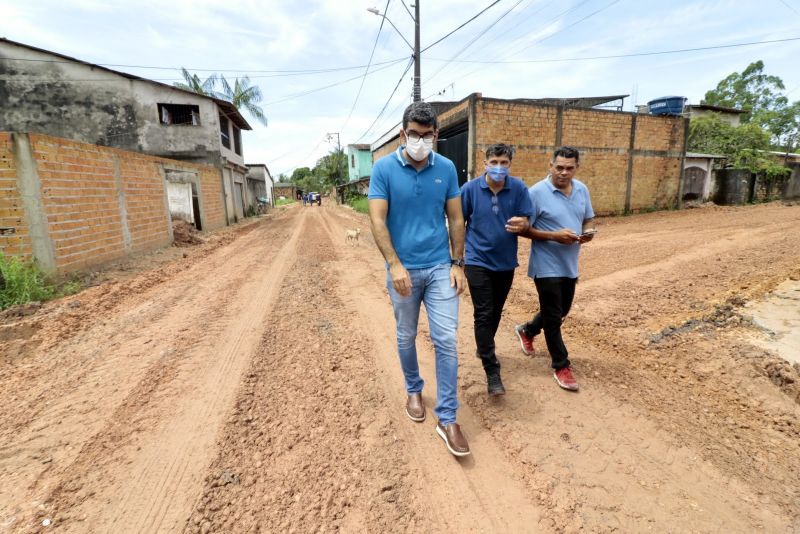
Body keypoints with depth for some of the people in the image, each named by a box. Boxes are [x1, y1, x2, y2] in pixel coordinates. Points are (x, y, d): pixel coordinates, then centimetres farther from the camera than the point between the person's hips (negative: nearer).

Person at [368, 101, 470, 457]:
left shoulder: (446, 168, 2)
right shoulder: (384, 168, -5)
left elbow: (455, 219, 6)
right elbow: (377, 220, -9)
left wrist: (457, 263, 1)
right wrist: (394, 265, -18)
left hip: (440, 267, 2)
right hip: (403, 269, -1)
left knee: (446, 340, -1)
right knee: (406, 338, 14)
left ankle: (447, 418, 12)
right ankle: (414, 390, 40)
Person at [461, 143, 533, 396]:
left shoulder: (519, 188, -4)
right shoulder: (470, 189, -7)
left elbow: (526, 222, -1)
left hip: (506, 262, 3)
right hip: (477, 261, -3)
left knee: (495, 312, 18)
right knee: (483, 314, -7)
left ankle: (484, 348, 43)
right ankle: (492, 372, 1)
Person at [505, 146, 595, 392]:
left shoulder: (582, 190, 5)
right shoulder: (537, 192, -15)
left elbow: (588, 219, 15)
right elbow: (523, 229, -14)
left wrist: (588, 232, -9)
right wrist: (554, 236, -24)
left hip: (570, 265, 7)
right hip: (547, 266, -7)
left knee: (561, 311, 22)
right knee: (553, 318, 3)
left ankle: (527, 330, 47)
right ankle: (561, 366, 20)